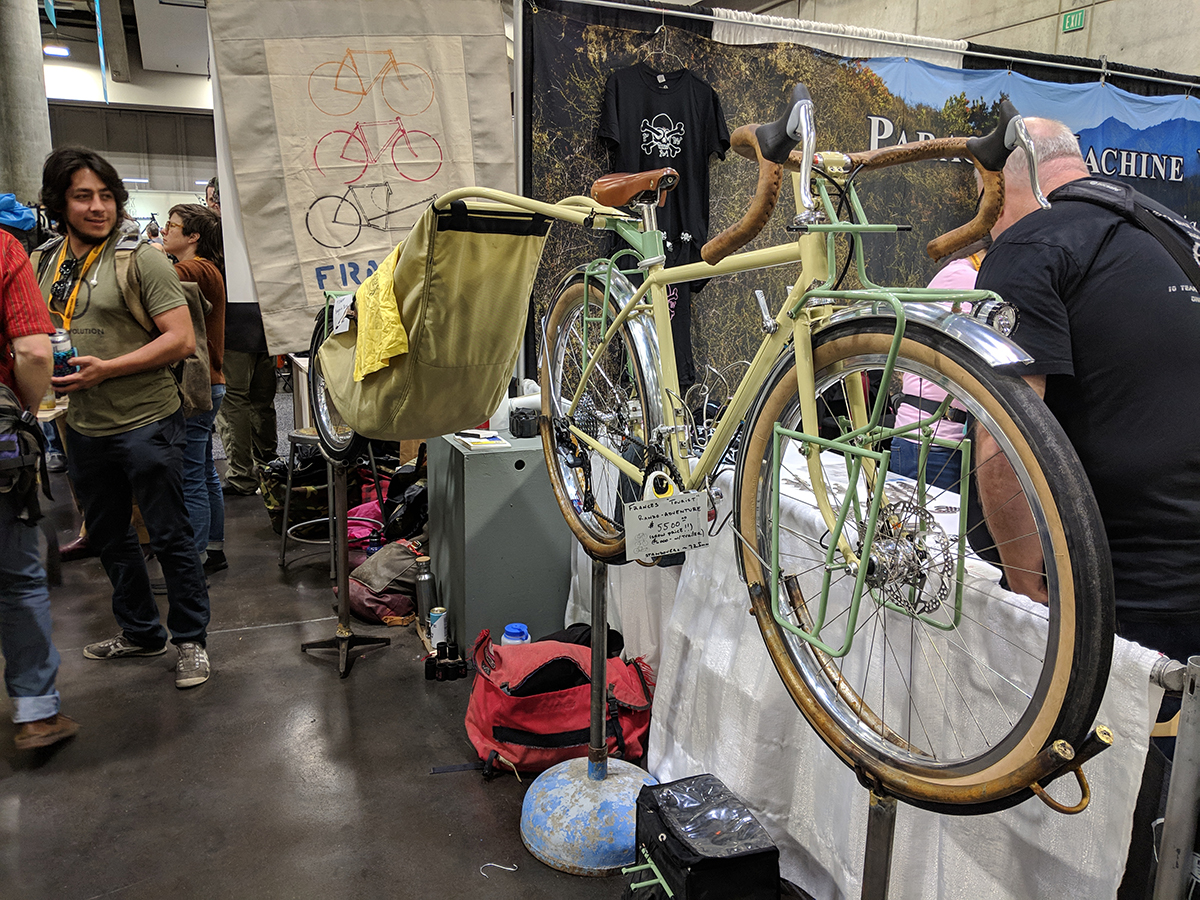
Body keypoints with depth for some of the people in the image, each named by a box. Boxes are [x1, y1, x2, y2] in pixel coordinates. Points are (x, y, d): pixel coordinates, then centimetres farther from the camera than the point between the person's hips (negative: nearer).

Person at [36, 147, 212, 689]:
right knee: (108, 537, 17)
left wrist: (105, 369, -21)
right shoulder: (45, 263, 9)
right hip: (82, 427, 7)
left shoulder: (141, 259, -8)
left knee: (170, 537, 1)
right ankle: (140, 633, 35)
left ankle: (190, 640, 17)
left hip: (145, 422, -7)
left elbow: (182, 340, -15)